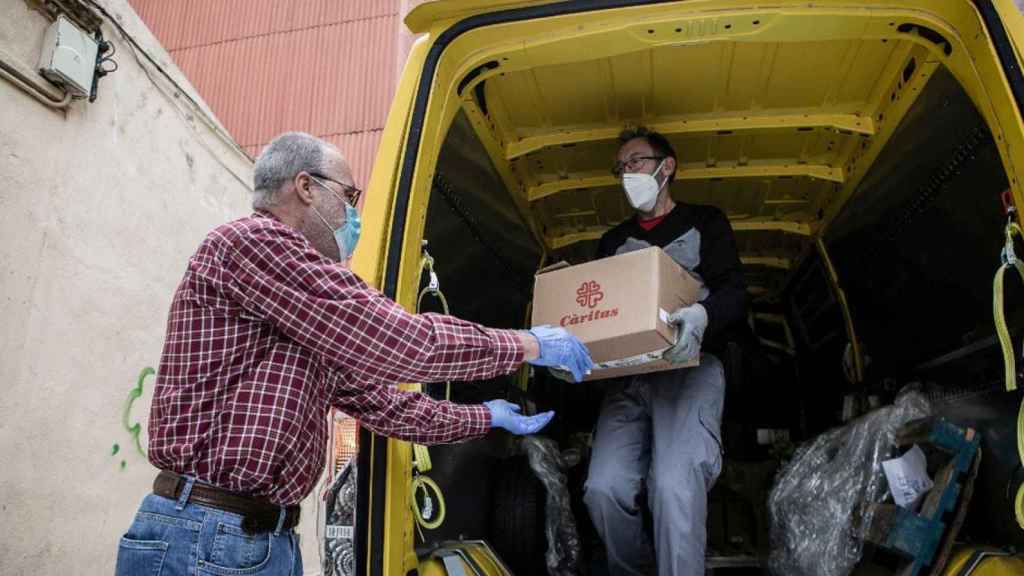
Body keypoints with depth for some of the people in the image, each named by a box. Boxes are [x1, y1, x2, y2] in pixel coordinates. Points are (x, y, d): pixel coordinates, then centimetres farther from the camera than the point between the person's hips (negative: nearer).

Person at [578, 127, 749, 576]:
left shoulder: (705, 223, 14)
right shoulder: (612, 242, 26)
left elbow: (734, 294, 2)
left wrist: (703, 315, -23)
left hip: (690, 367, -3)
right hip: (628, 374, 4)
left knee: (674, 484, -28)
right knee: (603, 488, -16)